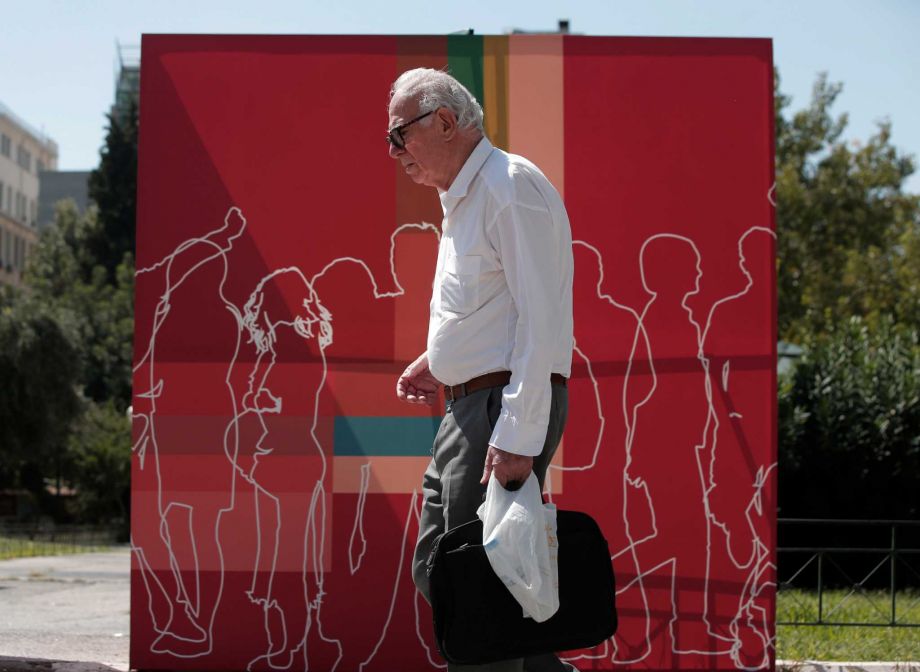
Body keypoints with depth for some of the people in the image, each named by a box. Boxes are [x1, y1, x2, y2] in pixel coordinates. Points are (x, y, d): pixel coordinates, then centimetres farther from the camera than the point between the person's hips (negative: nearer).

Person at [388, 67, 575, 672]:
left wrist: (517, 437, -25)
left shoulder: (509, 186, -13)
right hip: (468, 407, 11)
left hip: (506, 410, -11)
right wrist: (439, 361, 14)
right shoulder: (463, 197, 19)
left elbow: (541, 320, -21)